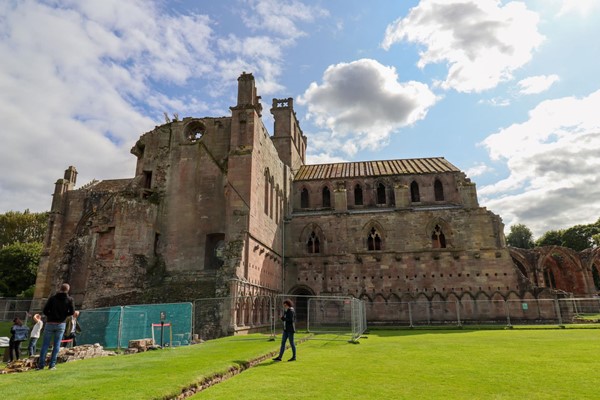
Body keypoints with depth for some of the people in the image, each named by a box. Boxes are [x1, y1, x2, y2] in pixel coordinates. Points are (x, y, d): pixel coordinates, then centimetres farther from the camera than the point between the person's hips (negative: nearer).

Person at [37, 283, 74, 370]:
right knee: (56, 345, 6)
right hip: (61, 324, 0)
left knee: (45, 345, 7)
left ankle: (41, 364, 7)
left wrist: (51, 315, 13)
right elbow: (72, 312, -5)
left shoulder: (52, 298, 0)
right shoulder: (69, 299, -1)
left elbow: (45, 311, -4)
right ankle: (52, 365, 5)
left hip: (50, 324, 0)